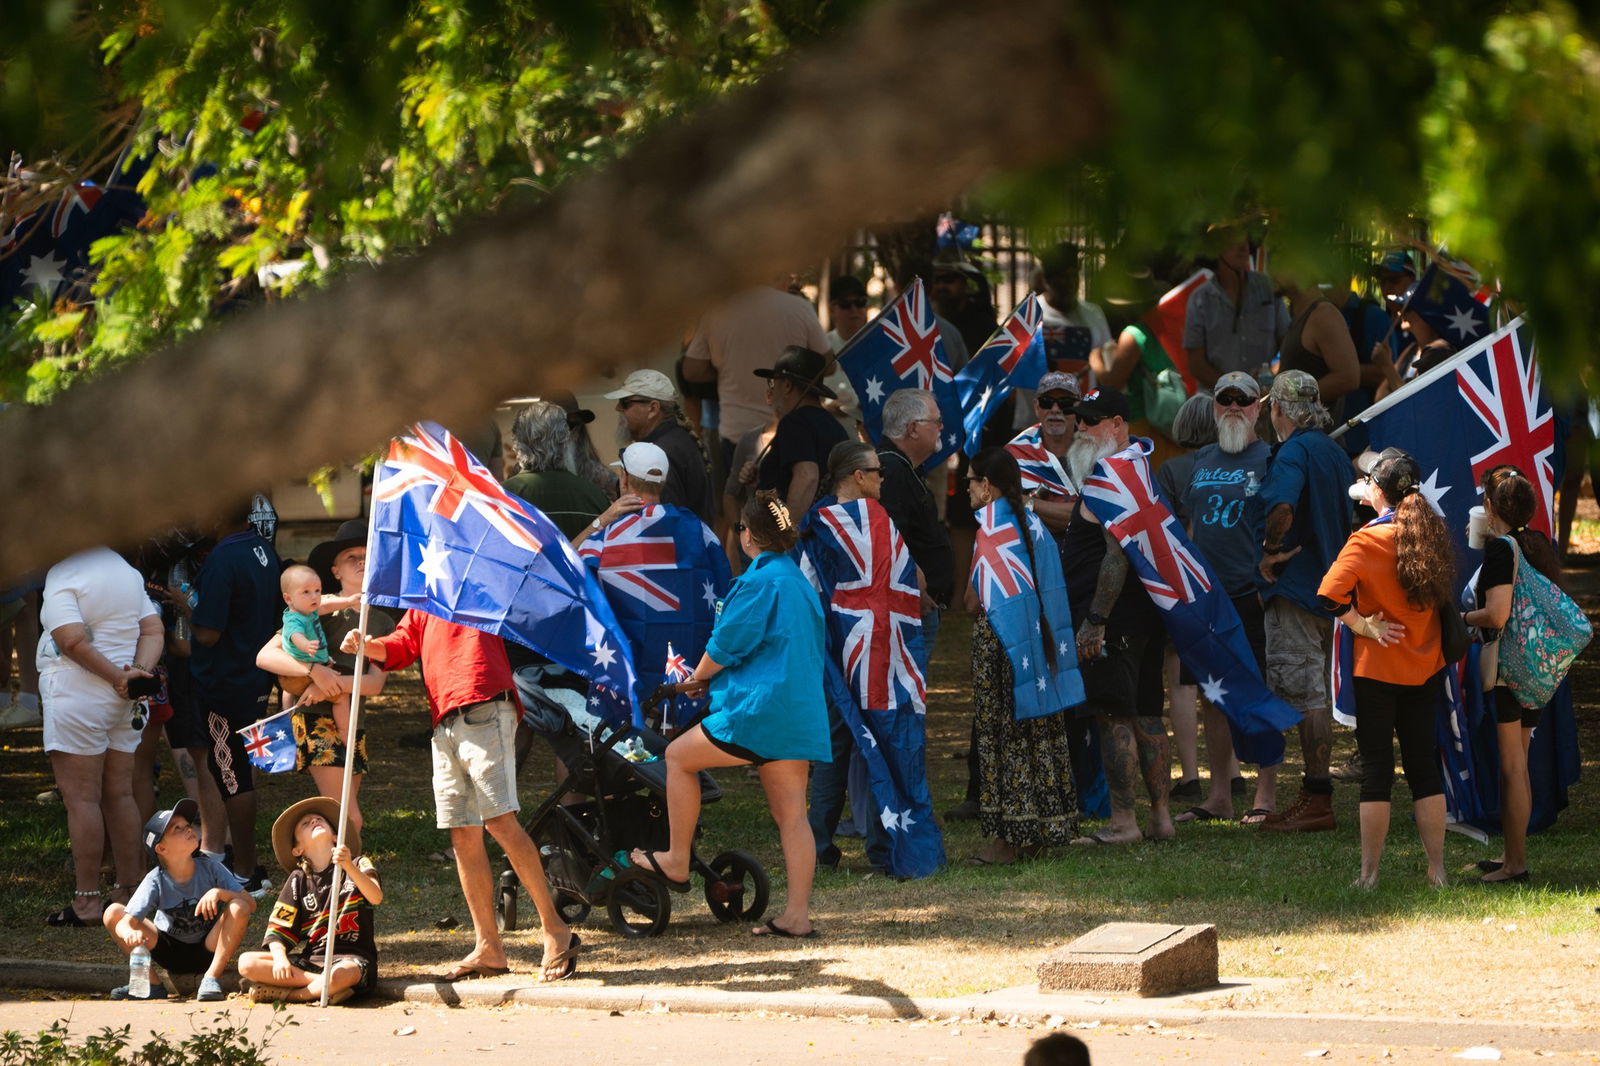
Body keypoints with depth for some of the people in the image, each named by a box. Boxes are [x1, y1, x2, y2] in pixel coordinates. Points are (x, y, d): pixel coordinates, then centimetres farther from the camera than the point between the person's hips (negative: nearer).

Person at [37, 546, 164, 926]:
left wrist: (116, 676, -14)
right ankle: (130, 891, 16)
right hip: (121, 705, 8)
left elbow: (72, 640, -22)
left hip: (77, 697, -8)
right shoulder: (126, 570, 13)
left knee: (81, 798, -5)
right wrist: (139, 672, -6)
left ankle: (86, 900, -5)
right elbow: (152, 630, 9)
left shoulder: (62, 574, -13)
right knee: (119, 795, 13)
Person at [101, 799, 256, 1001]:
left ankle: (211, 979, -21)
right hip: (169, 951, 1)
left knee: (238, 908, -28)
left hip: (207, 951, -1)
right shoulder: (156, 881, -16)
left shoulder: (210, 868, -14)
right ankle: (149, 983, -13)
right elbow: (127, 922, -25)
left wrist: (219, 893, -36)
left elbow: (250, 904, -17)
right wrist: (130, 934, -50)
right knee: (113, 912, -17)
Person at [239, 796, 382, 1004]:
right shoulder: (298, 880, 12)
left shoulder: (358, 865, 6)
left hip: (353, 958, -4)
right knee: (247, 963, -18)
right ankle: (321, 983, -22)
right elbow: (278, 929, 5)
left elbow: (376, 898, -14)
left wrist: (349, 867, -30)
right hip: (311, 960, 4)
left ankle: (288, 994, -16)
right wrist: (280, 958, -15)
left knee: (340, 975, -42)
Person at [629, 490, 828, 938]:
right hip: (802, 713, 8)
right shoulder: (800, 581, 16)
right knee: (791, 813, 6)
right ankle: (797, 913, 2)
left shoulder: (759, 582, -11)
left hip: (759, 708, -8)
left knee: (679, 756, 8)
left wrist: (697, 678, 9)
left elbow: (727, 644, -12)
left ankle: (677, 863, 12)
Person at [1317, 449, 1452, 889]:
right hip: (1426, 669, 4)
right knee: (1424, 766, 11)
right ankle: (1437, 870, 11)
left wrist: (1364, 626, -9)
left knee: (1376, 770, 1)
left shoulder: (1367, 541, -15)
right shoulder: (1433, 534, 0)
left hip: (1378, 670, -4)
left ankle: (1369, 873, 4)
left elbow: (1330, 595, -24)